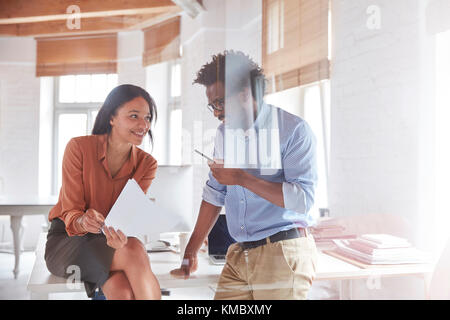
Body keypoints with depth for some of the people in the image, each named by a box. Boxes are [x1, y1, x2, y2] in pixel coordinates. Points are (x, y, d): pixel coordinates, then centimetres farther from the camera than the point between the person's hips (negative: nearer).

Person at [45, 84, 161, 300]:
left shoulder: (146, 164, -2)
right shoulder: (79, 147, -11)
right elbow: (70, 212, -12)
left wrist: (121, 234, -36)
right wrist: (83, 223, -37)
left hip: (108, 243, 3)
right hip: (66, 240, -2)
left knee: (124, 291, -32)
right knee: (134, 251, -32)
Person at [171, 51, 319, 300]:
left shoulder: (294, 130, -9)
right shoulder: (224, 133, 13)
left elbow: (303, 199, -18)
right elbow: (215, 194, 17)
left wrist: (241, 178, -17)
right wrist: (191, 250, 14)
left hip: (283, 252, -6)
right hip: (239, 254, 6)